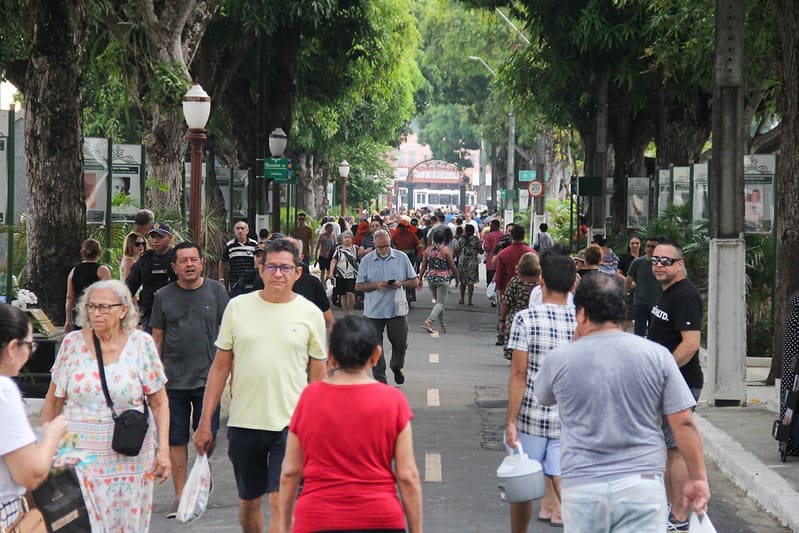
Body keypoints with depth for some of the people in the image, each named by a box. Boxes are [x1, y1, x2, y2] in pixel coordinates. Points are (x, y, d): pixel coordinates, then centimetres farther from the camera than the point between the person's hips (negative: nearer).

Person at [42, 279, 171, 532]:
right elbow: (53, 401, 10)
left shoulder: (141, 343, 0)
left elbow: (159, 402, 4)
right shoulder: (72, 343, 1)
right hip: (79, 456, 0)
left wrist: (163, 449, -4)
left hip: (129, 460, 0)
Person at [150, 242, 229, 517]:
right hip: (173, 379, 1)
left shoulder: (216, 291, 3)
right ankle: (180, 495, 9)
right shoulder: (163, 296, 5)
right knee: (176, 439, 2)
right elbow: (157, 338, 10)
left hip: (208, 377, -1)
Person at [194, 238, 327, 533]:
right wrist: (205, 422, 3)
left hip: (290, 424, -2)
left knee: (281, 503, -11)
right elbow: (220, 367, 7)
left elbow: (318, 376, 7)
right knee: (249, 501, 14)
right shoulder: (238, 307, 3)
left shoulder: (310, 314, 1)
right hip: (243, 422, 2)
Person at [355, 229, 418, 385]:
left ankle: (396, 368, 34)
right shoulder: (366, 260, 0)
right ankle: (380, 378, 11)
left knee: (400, 342, 6)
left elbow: (413, 280, 7)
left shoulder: (402, 258, 2)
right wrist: (377, 285, -15)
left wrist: (400, 284, -13)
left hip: (397, 309, 1)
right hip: (374, 311, -1)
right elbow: (359, 286, 1)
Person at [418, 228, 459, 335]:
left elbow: (423, 266, 6)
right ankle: (429, 321, -25)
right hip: (443, 279, -5)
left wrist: (420, 279, 13)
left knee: (437, 301, 18)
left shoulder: (428, 250, 3)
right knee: (441, 303, -3)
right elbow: (452, 266, -6)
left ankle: (443, 326, 20)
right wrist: (457, 277, 8)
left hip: (431, 279, 5)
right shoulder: (446, 250, -10)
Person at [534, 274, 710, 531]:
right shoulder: (657, 356, -2)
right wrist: (698, 477, 7)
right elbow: (684, 424, -3)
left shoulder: (559, 359, -1)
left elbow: (543, 397, 22)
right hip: (643, 486, 0)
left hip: (580, 488, 1)